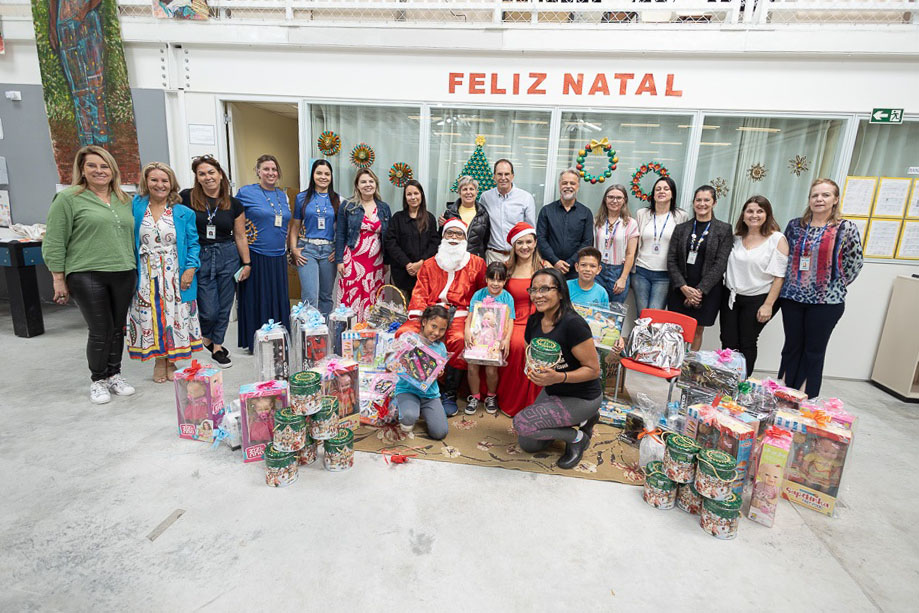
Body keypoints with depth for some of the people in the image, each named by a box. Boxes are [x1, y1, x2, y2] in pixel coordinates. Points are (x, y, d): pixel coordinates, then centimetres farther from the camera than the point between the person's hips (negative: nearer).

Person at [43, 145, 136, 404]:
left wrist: (135, 269, 15)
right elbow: (54, 243, -3)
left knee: (118, 329, 10)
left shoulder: (124, 200, 13)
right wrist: (59, 280, -6)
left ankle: (114, 375, 26)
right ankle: (97, 381, 17)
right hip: (88, 276, -4)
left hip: (124, 275, 4)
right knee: (100, 332, -2)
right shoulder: (69, 198, -2)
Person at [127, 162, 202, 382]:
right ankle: (159, 362, 22)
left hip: (175, 277, -1)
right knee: (150, 316, 6)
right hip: (147, 277, 1)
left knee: (175, 316, 3)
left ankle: (171, 361, 20)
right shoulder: (136, 207, 4)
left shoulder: (184, 213, 2)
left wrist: (190, 269, -9)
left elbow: (193, 243, 2)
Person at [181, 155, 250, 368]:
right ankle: (206, 337, 32)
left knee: (224, 307, 8)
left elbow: (240, 236, 7)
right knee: (209, 310, -1)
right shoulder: (186, 198, -2)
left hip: (228, 256, 2)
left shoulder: (234, 204, 4)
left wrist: (247, 263, 4)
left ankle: (217, 346, 26)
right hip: (199, 257, -2)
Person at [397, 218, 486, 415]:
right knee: (404, 334, -27)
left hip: (460, 313, -2)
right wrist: (416, 316, -6)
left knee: (459, 340, -37)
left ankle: (449, 394, -22)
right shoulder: (429, 264, 22)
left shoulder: (477, 263, 16)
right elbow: (420, 292, 13)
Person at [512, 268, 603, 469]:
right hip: (551, 391, 8)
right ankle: (582, 420, 23)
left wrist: (559, 377, -36)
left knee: (522, 423, -22)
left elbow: (593, 369, -23)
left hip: (582, 397, -8)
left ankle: (577, 438, 2)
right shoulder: (534, 321, -4)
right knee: (527, 445, 14)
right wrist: (532, 368, -4)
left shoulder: (573, 324, -27)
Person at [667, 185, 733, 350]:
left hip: (707, 291, -1)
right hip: (680, 289, 2)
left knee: (698, 330, 5)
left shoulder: (724, 229, 1)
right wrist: (683, 287, -10)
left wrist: (700, 290, -13)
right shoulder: (681, 228, 7)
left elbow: (720, 264, -6)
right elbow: (671, 260, 2)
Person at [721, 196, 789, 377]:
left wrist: (768, 305, -15)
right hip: (731, 297, 4)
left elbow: (779, 276, -11)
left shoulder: (777, 239, -7)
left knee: (747, 344, 5)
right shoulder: (737, 237, 6)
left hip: (757, 299, -4)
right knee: (728, 343, 6)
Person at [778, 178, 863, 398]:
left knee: (814, 352, 6)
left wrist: (835, 287, -2)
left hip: (826, 301, -2)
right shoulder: (795, 225, 6)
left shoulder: (845, 228, -2)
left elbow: (855, 262, 0)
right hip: (793, 298, 3)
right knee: (791, 348, 11)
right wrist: (788, 283, 7)